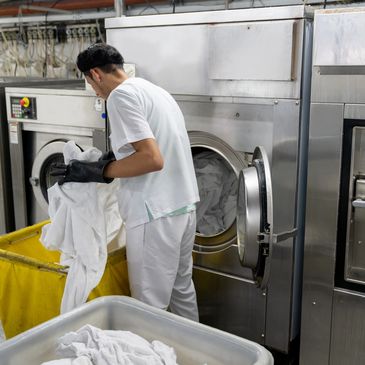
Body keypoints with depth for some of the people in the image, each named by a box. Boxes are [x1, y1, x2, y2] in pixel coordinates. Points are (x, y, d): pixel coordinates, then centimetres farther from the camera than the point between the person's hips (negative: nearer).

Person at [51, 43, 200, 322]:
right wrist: (118, 157, 21)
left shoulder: (121, 95, -12)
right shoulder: (156, 90, 15)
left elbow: (152, 159, -22)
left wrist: (98, 171, -14)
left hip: (156, 214, -9)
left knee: (151, 304, 4)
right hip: (184, 205, 10)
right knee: (182, 287, 23)